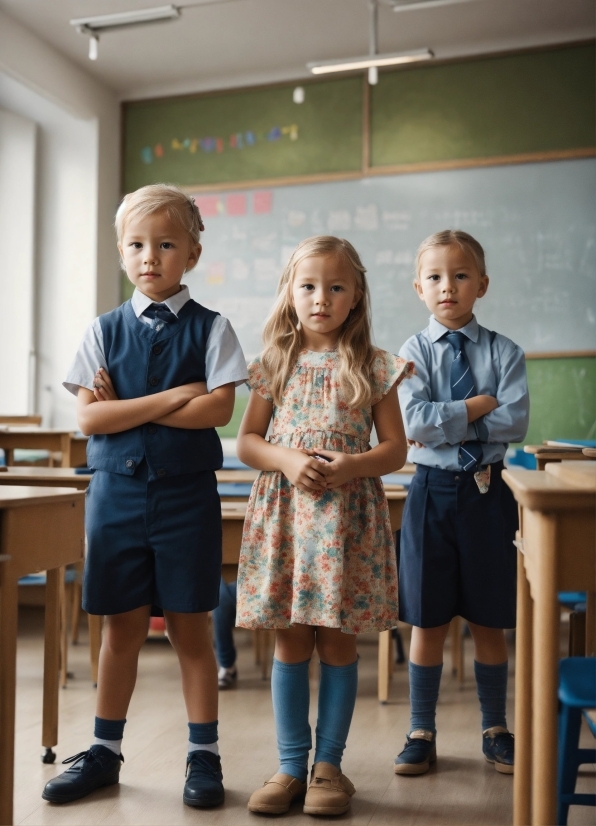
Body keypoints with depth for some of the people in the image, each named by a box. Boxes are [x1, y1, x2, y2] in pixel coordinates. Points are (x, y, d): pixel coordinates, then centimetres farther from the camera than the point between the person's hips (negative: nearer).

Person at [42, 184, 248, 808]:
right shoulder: (104, 330, 5)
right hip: (116, 491, 2)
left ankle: (203, 754, 20)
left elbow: (218, 409, -14)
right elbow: (89, 418, -5)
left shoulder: (210, 329, 0)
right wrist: (171, 398, -13)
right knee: (121, 625, 11)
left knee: (189, 626, 5)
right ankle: (104, 752, 27)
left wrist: (126, 406, -11)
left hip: (186, 492, -2)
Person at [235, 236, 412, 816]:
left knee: (338, 641, 5)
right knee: (290, 642, 7)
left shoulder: (372, 366, 2)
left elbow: (395, 449, 2)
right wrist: (286, 460, -12)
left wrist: (351, 466, -17)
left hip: (348, 516, -1)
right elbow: (246, 442, 7)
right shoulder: (276, 363, 7)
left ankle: (329, 763, 20)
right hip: (284, 512, 2)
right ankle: (291, 764, 19)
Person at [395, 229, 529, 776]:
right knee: (428, 621, 8)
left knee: (489, 621, 11)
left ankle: (496, 730, 28)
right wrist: (479, 406, -13)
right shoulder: (413, 353, -1)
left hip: (486, 491, 1)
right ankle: (422, 734, 23)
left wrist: (446, 422, -14)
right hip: (433, 491, 0)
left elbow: (515, 423, -12)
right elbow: (415, 423, -15)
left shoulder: (504, 352, 2)